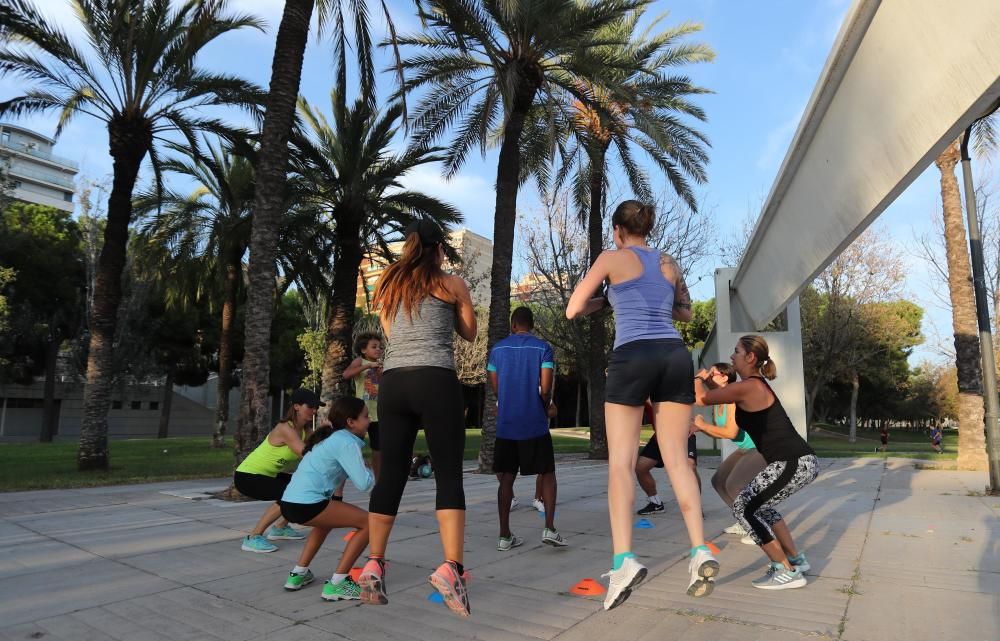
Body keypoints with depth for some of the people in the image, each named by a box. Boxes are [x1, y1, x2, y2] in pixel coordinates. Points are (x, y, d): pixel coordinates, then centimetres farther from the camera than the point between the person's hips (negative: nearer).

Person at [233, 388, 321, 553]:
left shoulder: (306, 430, 0)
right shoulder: (285, 428, -25)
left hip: (267, 475, 9)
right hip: (247, 476, -9)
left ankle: (280, 527, 25)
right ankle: (253, 538, -14)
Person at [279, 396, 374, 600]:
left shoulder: (330, 437, 20)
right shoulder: (347, 442, -8)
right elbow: (364, 483, -12)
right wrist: (368, 468, 7)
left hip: (290, 502, 10)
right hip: (305, 504, -10)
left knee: (327, 521, 38)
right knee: (368, 522, -3)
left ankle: (299, 573, 35)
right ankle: (337, 583, -2)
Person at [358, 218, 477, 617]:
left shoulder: (388, 286, 18)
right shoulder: (452, 284, 7)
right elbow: (469, 333, 16)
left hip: (393, 382, 4)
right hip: (436, 381, -4)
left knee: (391, 474, 8)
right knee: (449, 474, -3)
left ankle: (373, 564, 7)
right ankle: (451, 567, -12)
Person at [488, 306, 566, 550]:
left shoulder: (498, 348, 5)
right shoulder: (542, 347, -3)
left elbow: (495, 387, 7)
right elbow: (545, 388, -10)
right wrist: (546, 406, 10)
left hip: (506, 425, 3)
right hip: (535, 424, -2)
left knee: (506, 478, 8)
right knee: (547, 474, 11)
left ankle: (505, 535, 10)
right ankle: (549, 528, 1)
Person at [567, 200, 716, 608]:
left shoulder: (612, 258, 6)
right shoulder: (670, 264, 21)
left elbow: (573, 310, 8)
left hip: (632, 359, -5)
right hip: (675, 358, 5)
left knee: (621, 461, -4)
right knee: (676, 459, 7)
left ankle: (624, 560, -16)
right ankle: (700, 552, -4)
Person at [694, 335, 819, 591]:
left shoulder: (748, 387, -13)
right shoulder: (757, 385, 16)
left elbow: (703, 399, -9)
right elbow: (722, 393, 33)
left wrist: (698, 379, 9)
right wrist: (708, 379, 21)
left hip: (793, 463, -10)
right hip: (802, 460, 10)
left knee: (743, 507, -5)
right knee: (758, 504, 25)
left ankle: (787, 572, 1)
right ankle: (795, 559, 31)